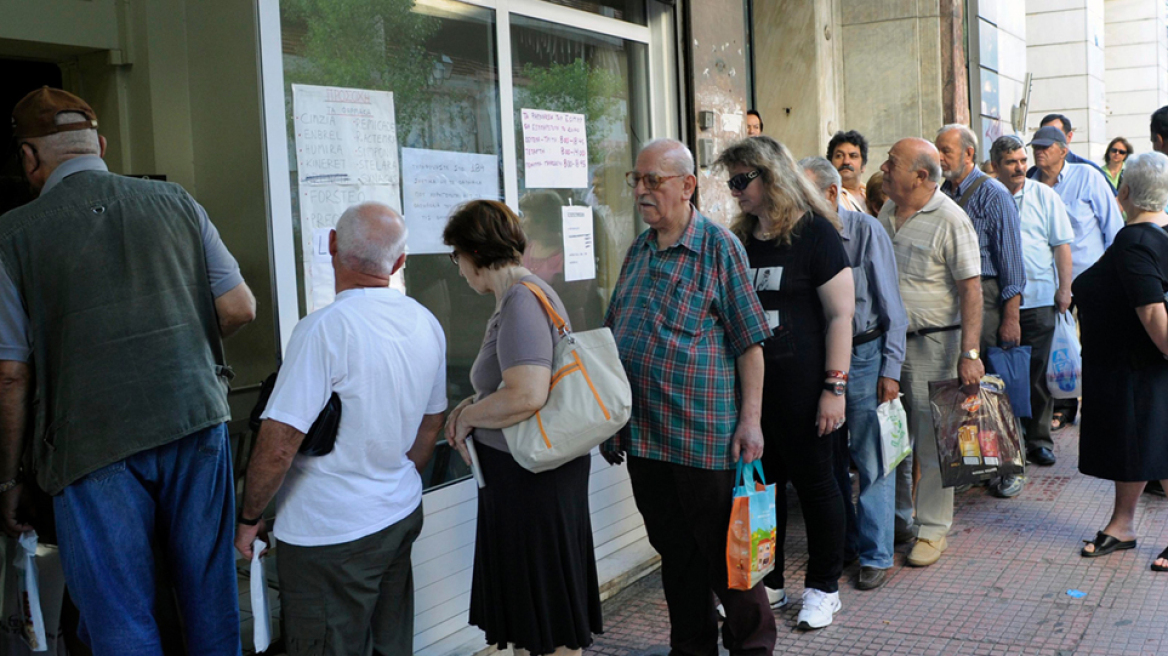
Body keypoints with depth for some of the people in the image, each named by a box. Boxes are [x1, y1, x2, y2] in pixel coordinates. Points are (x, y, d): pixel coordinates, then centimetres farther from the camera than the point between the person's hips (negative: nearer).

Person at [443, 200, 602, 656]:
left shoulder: (522, 301, -21)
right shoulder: (523, 293, 11)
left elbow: (526, 396, -32)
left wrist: (466, 417, -15)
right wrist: (473, 407, 7)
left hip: (533, 479, -10)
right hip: (519, 471, 10)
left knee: (548, 612, 4)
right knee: (522, 598, 20)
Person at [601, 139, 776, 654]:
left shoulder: (718, 246, -6)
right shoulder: (638, 250, 11)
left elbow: (749, 339, -8)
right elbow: (614, 335, 18)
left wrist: (750, 419, -13)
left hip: (704, 433, -6)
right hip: (644, 433, 6)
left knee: (724, 551, 5)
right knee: (674, 549, 15)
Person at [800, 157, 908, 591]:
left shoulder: (865, 232, -7)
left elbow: (891, 307, -5)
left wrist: (890, 369, -10)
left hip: (863, 355, -4)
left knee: (872, 463, -1)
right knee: (829, 460, 12)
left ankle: (875, 555, 10)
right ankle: (843, 543, 27)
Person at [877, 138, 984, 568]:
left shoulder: (949, 220, -13)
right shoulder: (887, 212, 9)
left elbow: (971, 289, -15)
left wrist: (969, 353, -22)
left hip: (933, 341, -6)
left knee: (932, 441, 2)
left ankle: (932, 529, 13)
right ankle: (897, 513, 29)